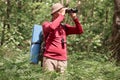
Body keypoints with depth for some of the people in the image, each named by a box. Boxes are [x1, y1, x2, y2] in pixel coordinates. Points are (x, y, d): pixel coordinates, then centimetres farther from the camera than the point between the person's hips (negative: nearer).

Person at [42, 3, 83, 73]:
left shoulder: (64, 27, 15)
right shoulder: (46, 24, 3)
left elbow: (80, 31, 12)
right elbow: (52, 27, -21)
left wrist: (75, 18, 1)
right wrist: (61, 15, -10)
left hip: (63, 60, 4)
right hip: (49, 59, -4)